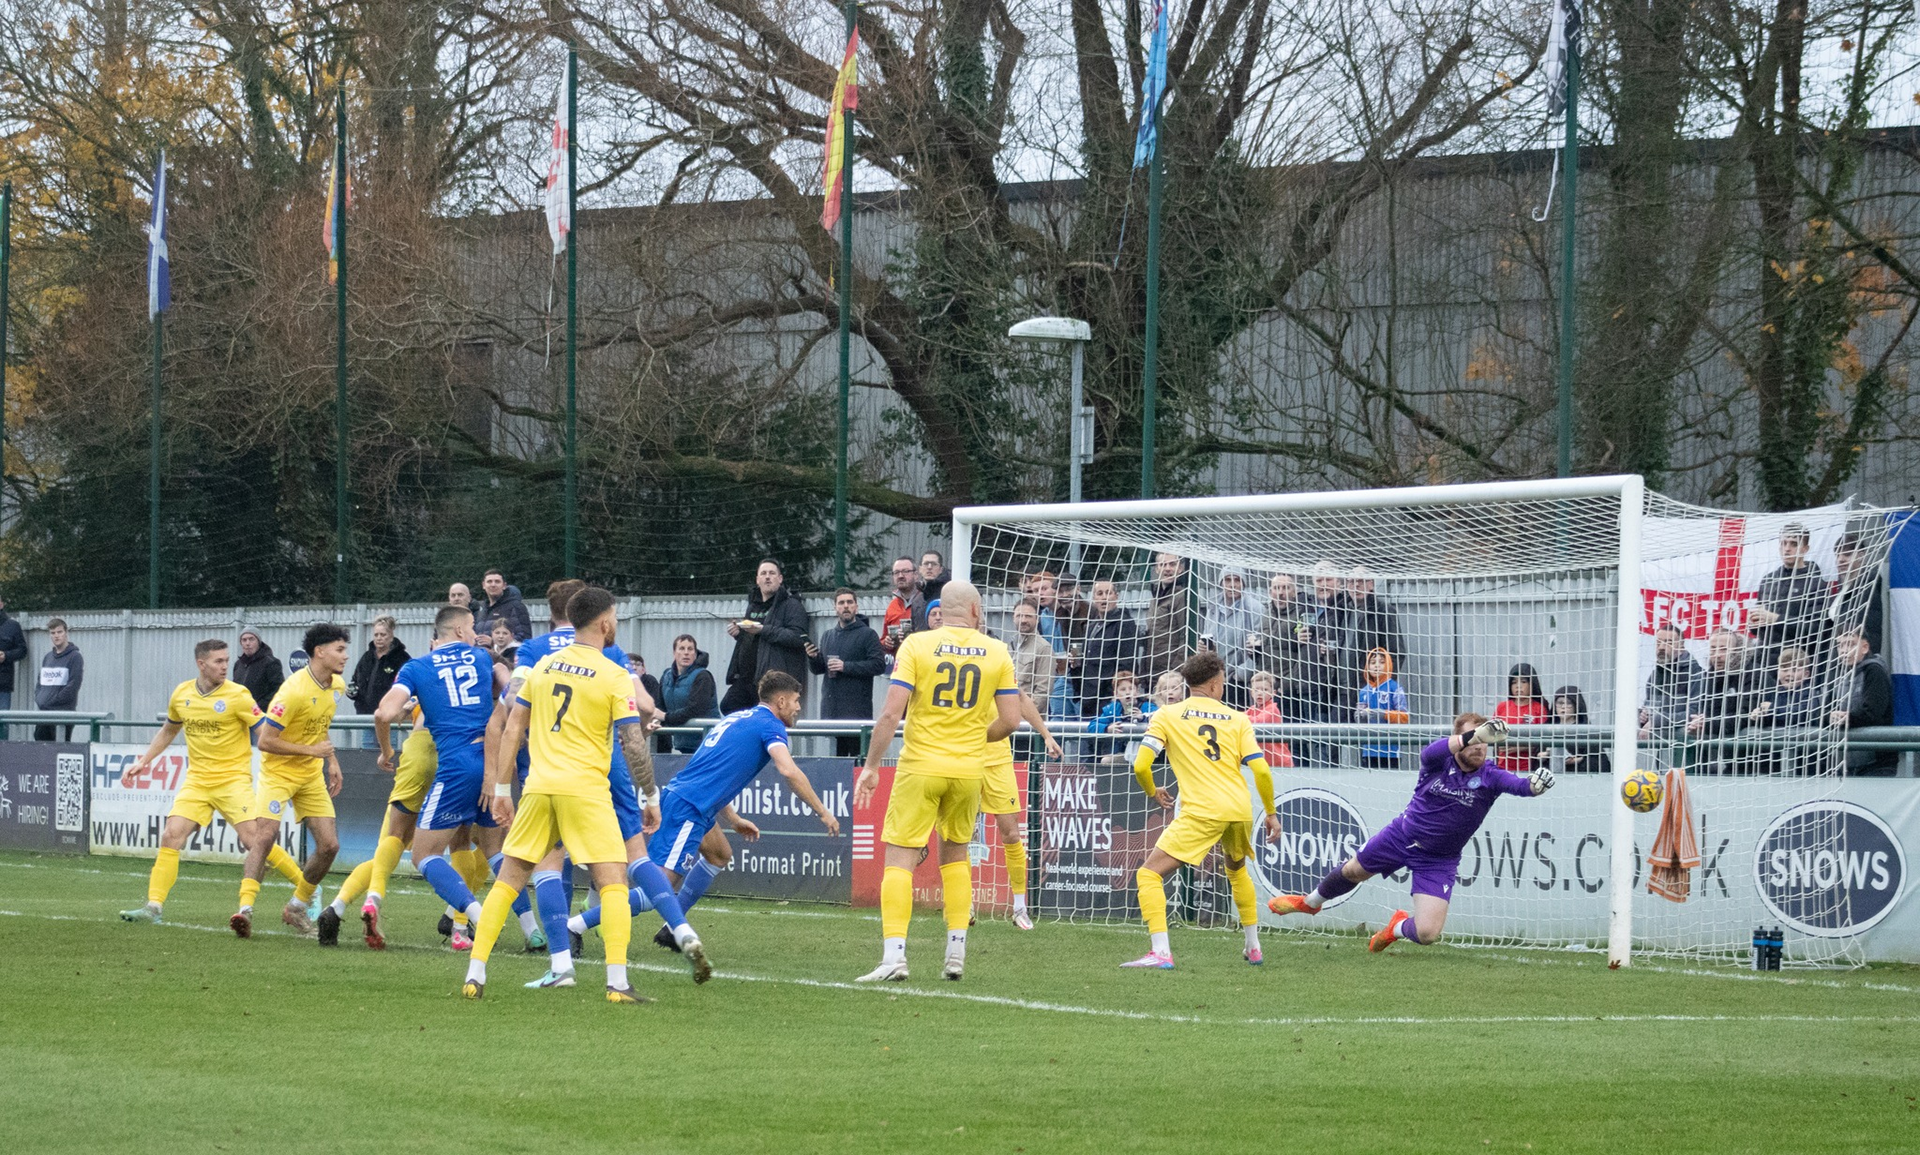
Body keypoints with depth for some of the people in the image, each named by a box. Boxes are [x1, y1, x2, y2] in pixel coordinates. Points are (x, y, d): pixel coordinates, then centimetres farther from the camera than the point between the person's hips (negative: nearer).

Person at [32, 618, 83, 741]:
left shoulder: (74, 657, -4)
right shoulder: (47, 657, 16)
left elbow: (73, 685, -12)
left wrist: (51, 702, -14)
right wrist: (38, 699, 5)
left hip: (63, 712, -7)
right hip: (43, 712, 7)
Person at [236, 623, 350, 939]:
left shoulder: (337, 685, 1)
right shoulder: (294, 690, -25)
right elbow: (265, 740, -23)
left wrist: (332, 761, 13)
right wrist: (311, 750, -22)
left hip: (312, 775, 7)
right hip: (278, 771, -7)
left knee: (329, 845, 1)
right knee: (264, 836, -23)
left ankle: (297, 906, 18)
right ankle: (245, 908, -25)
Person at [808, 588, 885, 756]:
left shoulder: (867, 634, 0)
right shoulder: (827, 636, 19)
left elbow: (879, 665, -11)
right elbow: (818, 669, 21)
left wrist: (846, 666, -15)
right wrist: (812, 658, -1)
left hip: (857, 710, -5)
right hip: (830, 709, 5)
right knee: (836, 754, 3)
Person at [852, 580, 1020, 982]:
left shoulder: (916, 644, -5)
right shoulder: (997, 652, 3)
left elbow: (891, 712, -11)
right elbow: (1010, 719, 2)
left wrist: (871, 766, -4)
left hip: (920, 767, -3)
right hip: (969, 768, 3)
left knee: (900, 860, -2)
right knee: (955, 855, 20)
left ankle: (894, 955, -14)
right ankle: (956, 954, 16)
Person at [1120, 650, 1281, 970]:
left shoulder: (1167, 716, 7)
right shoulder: (1236, 718, 13)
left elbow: (1141, 765, 0)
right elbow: (1261, 770, 5)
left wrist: (1153, 792, 21)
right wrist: (1270, 812, 18)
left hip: (1202, 812, -5)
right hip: (1241, 810, 5)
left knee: (1149, 874, -2)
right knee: (1237, 870, 34)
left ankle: (1160, 952, -19)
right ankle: (1253, 947, 36)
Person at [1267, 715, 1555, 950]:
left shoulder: (1489, 778, -18)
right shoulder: (1439, 763, -19)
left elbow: (1517, 785, -35)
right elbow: (1430, 752, -43)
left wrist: (1533, 784, -61)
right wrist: (1473, 736, -60)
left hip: (1439, 861, -1)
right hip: (1402, 836, 1)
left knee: (1427, 934, -13)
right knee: (1351, 871, 22)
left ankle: (1400, 927, 25)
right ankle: (1311, 901, 56)